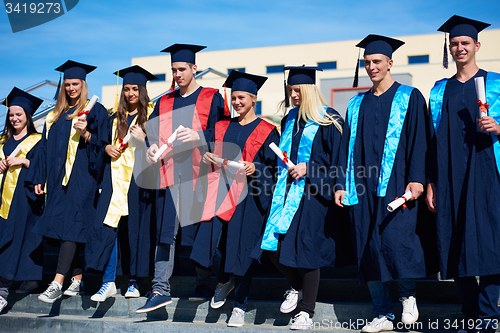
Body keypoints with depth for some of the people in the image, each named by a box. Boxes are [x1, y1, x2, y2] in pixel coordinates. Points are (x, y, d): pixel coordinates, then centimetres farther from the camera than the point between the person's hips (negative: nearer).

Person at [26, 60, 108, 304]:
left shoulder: (95, 110, 3)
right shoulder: (56, 115, 19)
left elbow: (102, 143, -3)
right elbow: (45, 146, 19)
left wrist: (86, 133, -22)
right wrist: (39, 178, 14)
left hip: (81, 177, -6)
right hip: (57, 178, 6)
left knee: (70, 224, -13)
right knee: (67, 228, 5)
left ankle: (57, 283, -17)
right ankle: (77, 279, 12)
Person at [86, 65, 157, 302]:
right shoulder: (115, 119, 17)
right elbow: (102, 145, 21)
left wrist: (143, 139, -17)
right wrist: (107, 149, 0)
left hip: (139, 180, -3)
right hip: (115, 180, 3)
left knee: (136, 229, 0)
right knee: (107, 227, -7)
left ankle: (134, 281, 12)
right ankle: (108, 282, -3)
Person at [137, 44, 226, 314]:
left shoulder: (212, 98, 7)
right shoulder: (164, 102, 19)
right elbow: (152, 130, 15)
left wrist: (199, 136, -19)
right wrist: (152, 146, -6)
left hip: (198, 173, -3)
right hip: (168, 172, 4)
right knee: (165, 232, -1)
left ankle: (205, 286, 15)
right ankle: (160, 290, 1)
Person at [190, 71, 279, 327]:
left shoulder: (266, 131, 2)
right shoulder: (222, 127, 15)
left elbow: (273, 167, -1)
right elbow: (207, 152, 17)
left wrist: (255, 169, -18)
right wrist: (208, 157, -5)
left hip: (249, 195, -4)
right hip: (221, 191, 4)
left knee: (242, 248, -2)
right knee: (213, 237, -4)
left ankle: (239, 306, 10)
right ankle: (224, 281, 28)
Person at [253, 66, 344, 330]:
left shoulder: (328, 120, -3)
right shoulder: (290, 118, 15)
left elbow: (336, 158, -7)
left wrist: (308, 167, -14)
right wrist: (284, 169, 11)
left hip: (312, 194, -6)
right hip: (287, 190, 6)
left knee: (306, 248, -5)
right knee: (273, 247, -1)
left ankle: (307, 312, 6)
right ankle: (296, 286, 27)